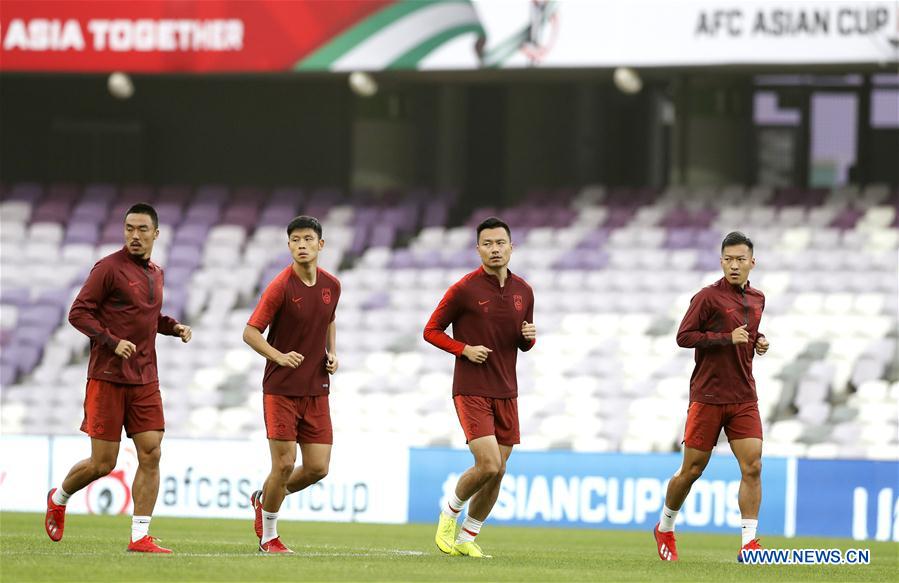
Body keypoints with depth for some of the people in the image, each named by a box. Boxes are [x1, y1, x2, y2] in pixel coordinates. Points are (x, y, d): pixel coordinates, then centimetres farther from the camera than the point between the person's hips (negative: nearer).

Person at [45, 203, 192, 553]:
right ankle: (59, 498, 26)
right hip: (108, 377, -6)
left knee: (150, 455, -6)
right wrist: (113, 342, -22)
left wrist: (173, 327, 10)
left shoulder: (155, 274, 13)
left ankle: (140, 536, -3)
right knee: (103, 463, -3)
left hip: (145, 380, 6)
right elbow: (78, 313, -10)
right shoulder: (110, 268, -8)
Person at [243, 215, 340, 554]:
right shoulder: (281, 287, -12)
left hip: (317, 390, 5)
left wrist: (332, 353, 8)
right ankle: (269, 535, 12)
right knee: (284, 464, -8)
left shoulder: (331, 285, 5)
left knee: (318, 468, 0)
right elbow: (250, 332, -9)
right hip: (281, 389, -5)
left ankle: (265, 499, 27)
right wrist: (279, 357, -23)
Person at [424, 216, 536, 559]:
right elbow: (431, 331, -2)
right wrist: (465, 349, -16)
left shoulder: (523, 291, 8)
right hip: (471, 392, -6)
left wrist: (528, 337, -4)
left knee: (497, 472, 6)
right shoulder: (464, 290, -8)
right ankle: (450, 511, 10)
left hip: (506, 394, 6)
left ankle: (466, 539, 20)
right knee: (488, 464, -18)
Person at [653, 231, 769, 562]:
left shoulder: (757, 299, 13)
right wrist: (728, 338, -19)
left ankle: (749, 542, -9)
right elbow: (684, 336, -12)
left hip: (744, 399, 5)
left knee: (752, 467, -10)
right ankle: (665, 528, 26)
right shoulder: (708, 297, -8)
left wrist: (757, 341, 7)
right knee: (692, 470, 3)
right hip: (708, 396, -4)